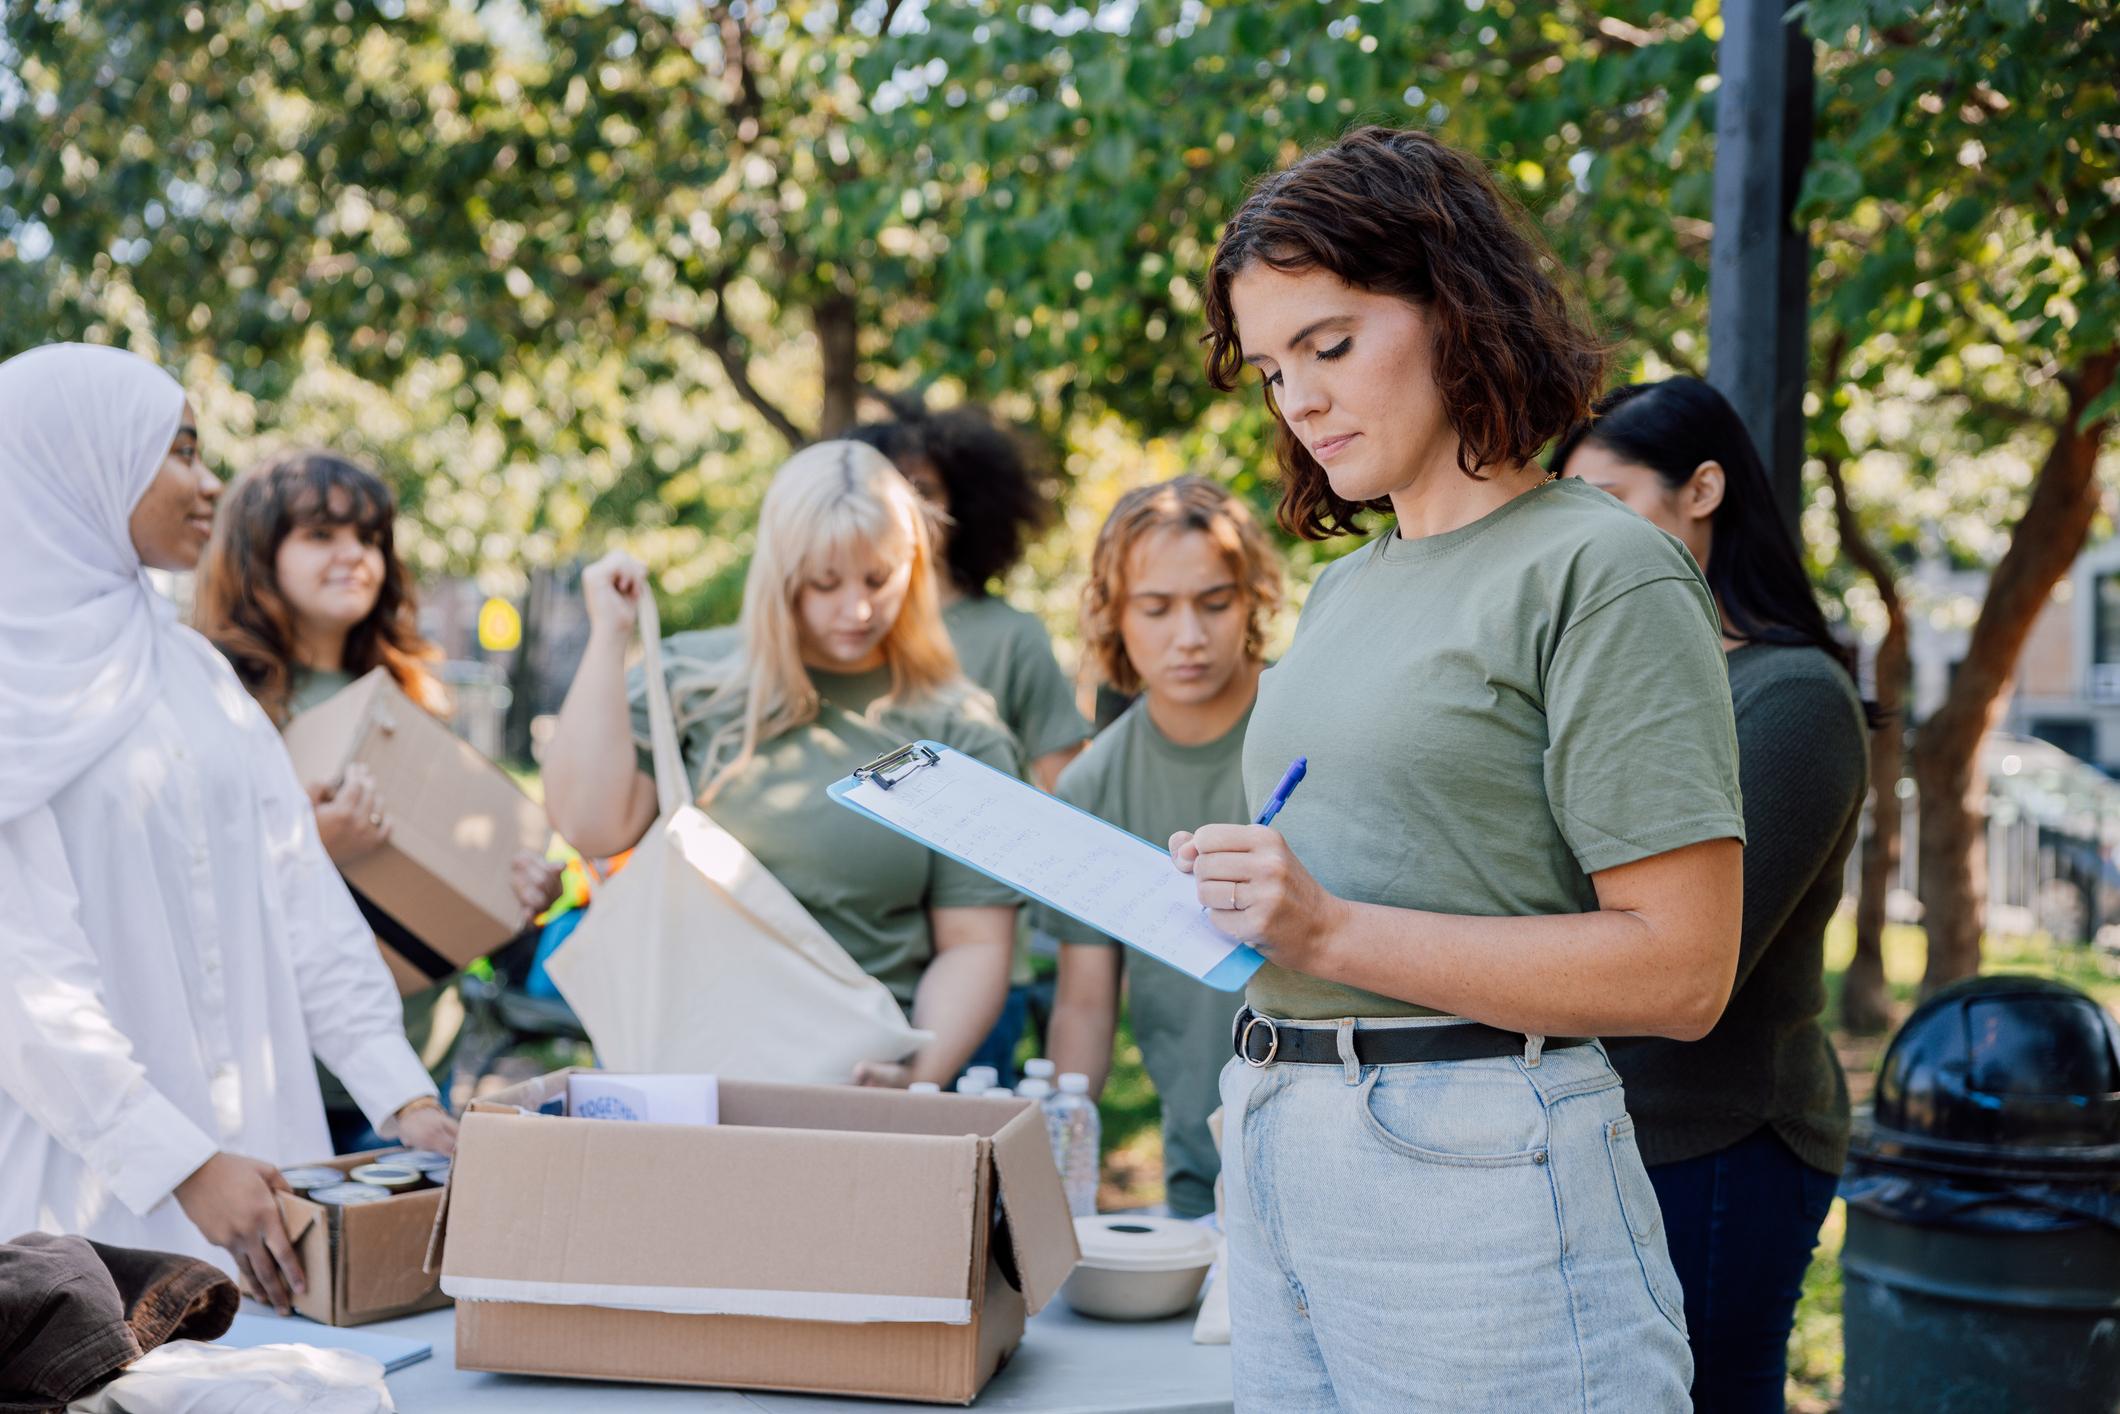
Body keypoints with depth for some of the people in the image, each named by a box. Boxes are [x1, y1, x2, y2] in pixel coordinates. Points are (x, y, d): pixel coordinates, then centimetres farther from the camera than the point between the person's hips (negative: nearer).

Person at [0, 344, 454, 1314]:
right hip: (94, 1181, -6)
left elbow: (302, 897, 9)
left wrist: (405, 1099, 0)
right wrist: (185, 1168, -22)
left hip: (255, 1148, 6)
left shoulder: (191, 669, 13)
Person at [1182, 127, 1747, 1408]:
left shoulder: (1602, 571, -8)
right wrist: (1221, 887, 0)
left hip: (1476, 1161, -7)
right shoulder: (1346, 587, 16)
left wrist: (1330, 930, -19)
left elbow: (1679, 968, -14)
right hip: (1278, 1148, 7)